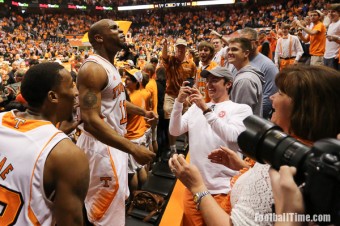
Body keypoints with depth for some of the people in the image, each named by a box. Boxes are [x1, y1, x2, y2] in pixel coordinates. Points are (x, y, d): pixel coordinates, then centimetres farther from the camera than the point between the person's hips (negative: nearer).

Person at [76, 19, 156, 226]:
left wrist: (142, 111, 17)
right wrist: (133, 148, -35)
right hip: (101, 145, -10)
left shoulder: (110, 66, 10)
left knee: (118, 197, 26)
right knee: (105, 204, 5)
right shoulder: (92, 69, -22)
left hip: (116, 142, 10)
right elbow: (91, 121, -31)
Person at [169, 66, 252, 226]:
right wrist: (179, 101, -11)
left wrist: (206, 109, -22)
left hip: (222, 189, -4)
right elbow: (174, 131, 1)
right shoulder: (196, 107, 10)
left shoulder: (241, 109, -2)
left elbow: (232, 136, -19)